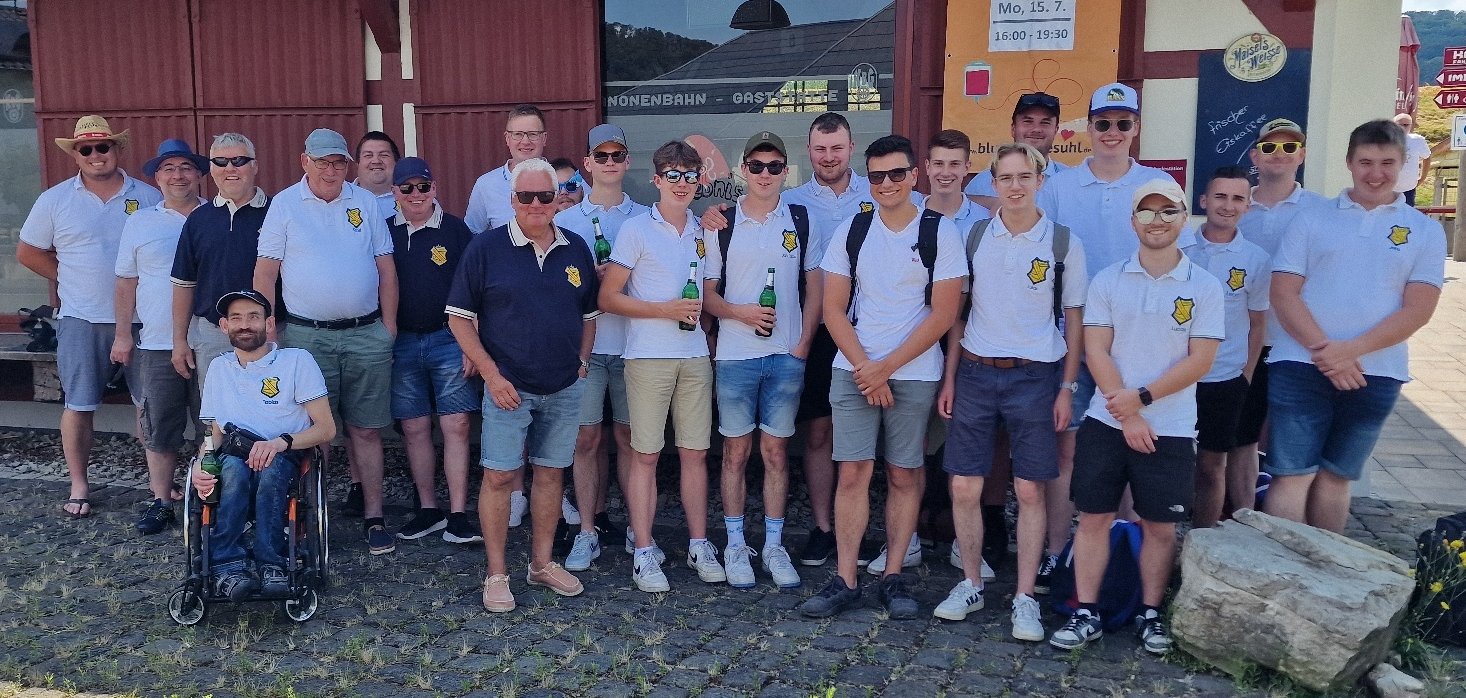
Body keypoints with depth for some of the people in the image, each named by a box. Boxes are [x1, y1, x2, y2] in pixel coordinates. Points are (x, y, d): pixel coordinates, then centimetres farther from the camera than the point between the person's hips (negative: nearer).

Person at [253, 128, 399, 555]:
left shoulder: (365, 203, 8)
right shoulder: (284, 205, 3)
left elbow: (386, 269, 9)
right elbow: (264, 275, 2)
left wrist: (389, 327, 4)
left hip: (367, 334, 1)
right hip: (307, 336, -1)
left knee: (366, 430, 5)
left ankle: (374, 518, 11)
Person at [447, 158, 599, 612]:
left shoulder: (576, 250, 7)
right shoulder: (486, 248, -5)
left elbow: (589, 315, 16)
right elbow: (460, 318, -5)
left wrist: (582, 360, 5)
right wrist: (491, 374, -11)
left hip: (565, 388, 4)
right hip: (508, 387, -3)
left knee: (551, 473, 12)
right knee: (499, 476, -1)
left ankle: (543, 563, 25)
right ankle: (496, 574, 11)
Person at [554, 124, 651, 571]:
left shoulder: (645, 219, 8)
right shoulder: (564, 221, 8)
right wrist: (592, 277, -10)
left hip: (632, 342, 0)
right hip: (584, 344, 0)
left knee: (629, 437, 7)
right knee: (588, 438, 2)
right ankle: (589, 530, 12)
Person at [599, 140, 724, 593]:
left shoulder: (703, 232, 12)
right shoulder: (636, 230, -3)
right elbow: (608, 298, -6)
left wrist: (701, 316, 6)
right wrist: (665, 310, -14)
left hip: (695, 357, 4)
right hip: (648, 356, -4)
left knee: (695, 453, 8)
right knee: (645, 455, 0)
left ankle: (698, 546, 19)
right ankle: (643, 552, 9)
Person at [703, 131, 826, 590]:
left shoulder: (802, 221, 5)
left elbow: (814, 289, 7)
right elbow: (708, 293, 4)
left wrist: (802, 346, -3)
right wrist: (741, 312, -15)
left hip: (786, 357, 1)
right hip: (735, 357, -1)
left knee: (776, 452, 7)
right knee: (736, 452, 5)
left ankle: (774, 546, 17)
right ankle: (736, 546, 16)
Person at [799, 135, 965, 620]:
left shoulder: (941, 233, -2)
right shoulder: (851, 231, 5)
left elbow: (943, 315, -6)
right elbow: (834, 311, 4)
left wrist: (885, 367, -10)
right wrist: (865, 369, -7)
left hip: (914, 374, -1)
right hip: (853, 370, 2)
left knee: (904, 475, 5)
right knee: (853, 472, -1)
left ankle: (893, 577, 15)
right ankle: (845, 580, 6)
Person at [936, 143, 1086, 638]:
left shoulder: (1063, 242, 0)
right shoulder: (975, 236, 5)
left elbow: (1074, 321, 4)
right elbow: (958, 312, 9)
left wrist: (1067, 389, -2)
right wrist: (949, 378, 5)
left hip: (1035, 376, -2)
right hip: (975, 373, 2)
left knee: (1030, 491, 2)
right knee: (965, 487, 3)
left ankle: (1025, 598, 13)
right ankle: (971, 584, 21)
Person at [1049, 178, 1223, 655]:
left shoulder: (1204, 287, -1)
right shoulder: (1107, 281, 2)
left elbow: (1200, 360, -5)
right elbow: (1095, 351, -3)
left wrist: (1142, 397, -15)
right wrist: (1127, 416, -11)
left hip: (1170, 430, -1)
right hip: (1106, 423, 1)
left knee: (1160, 526, 8)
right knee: (1093, 519, 4)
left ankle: (1151, 614, 24)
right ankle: (1086, 614, 14)